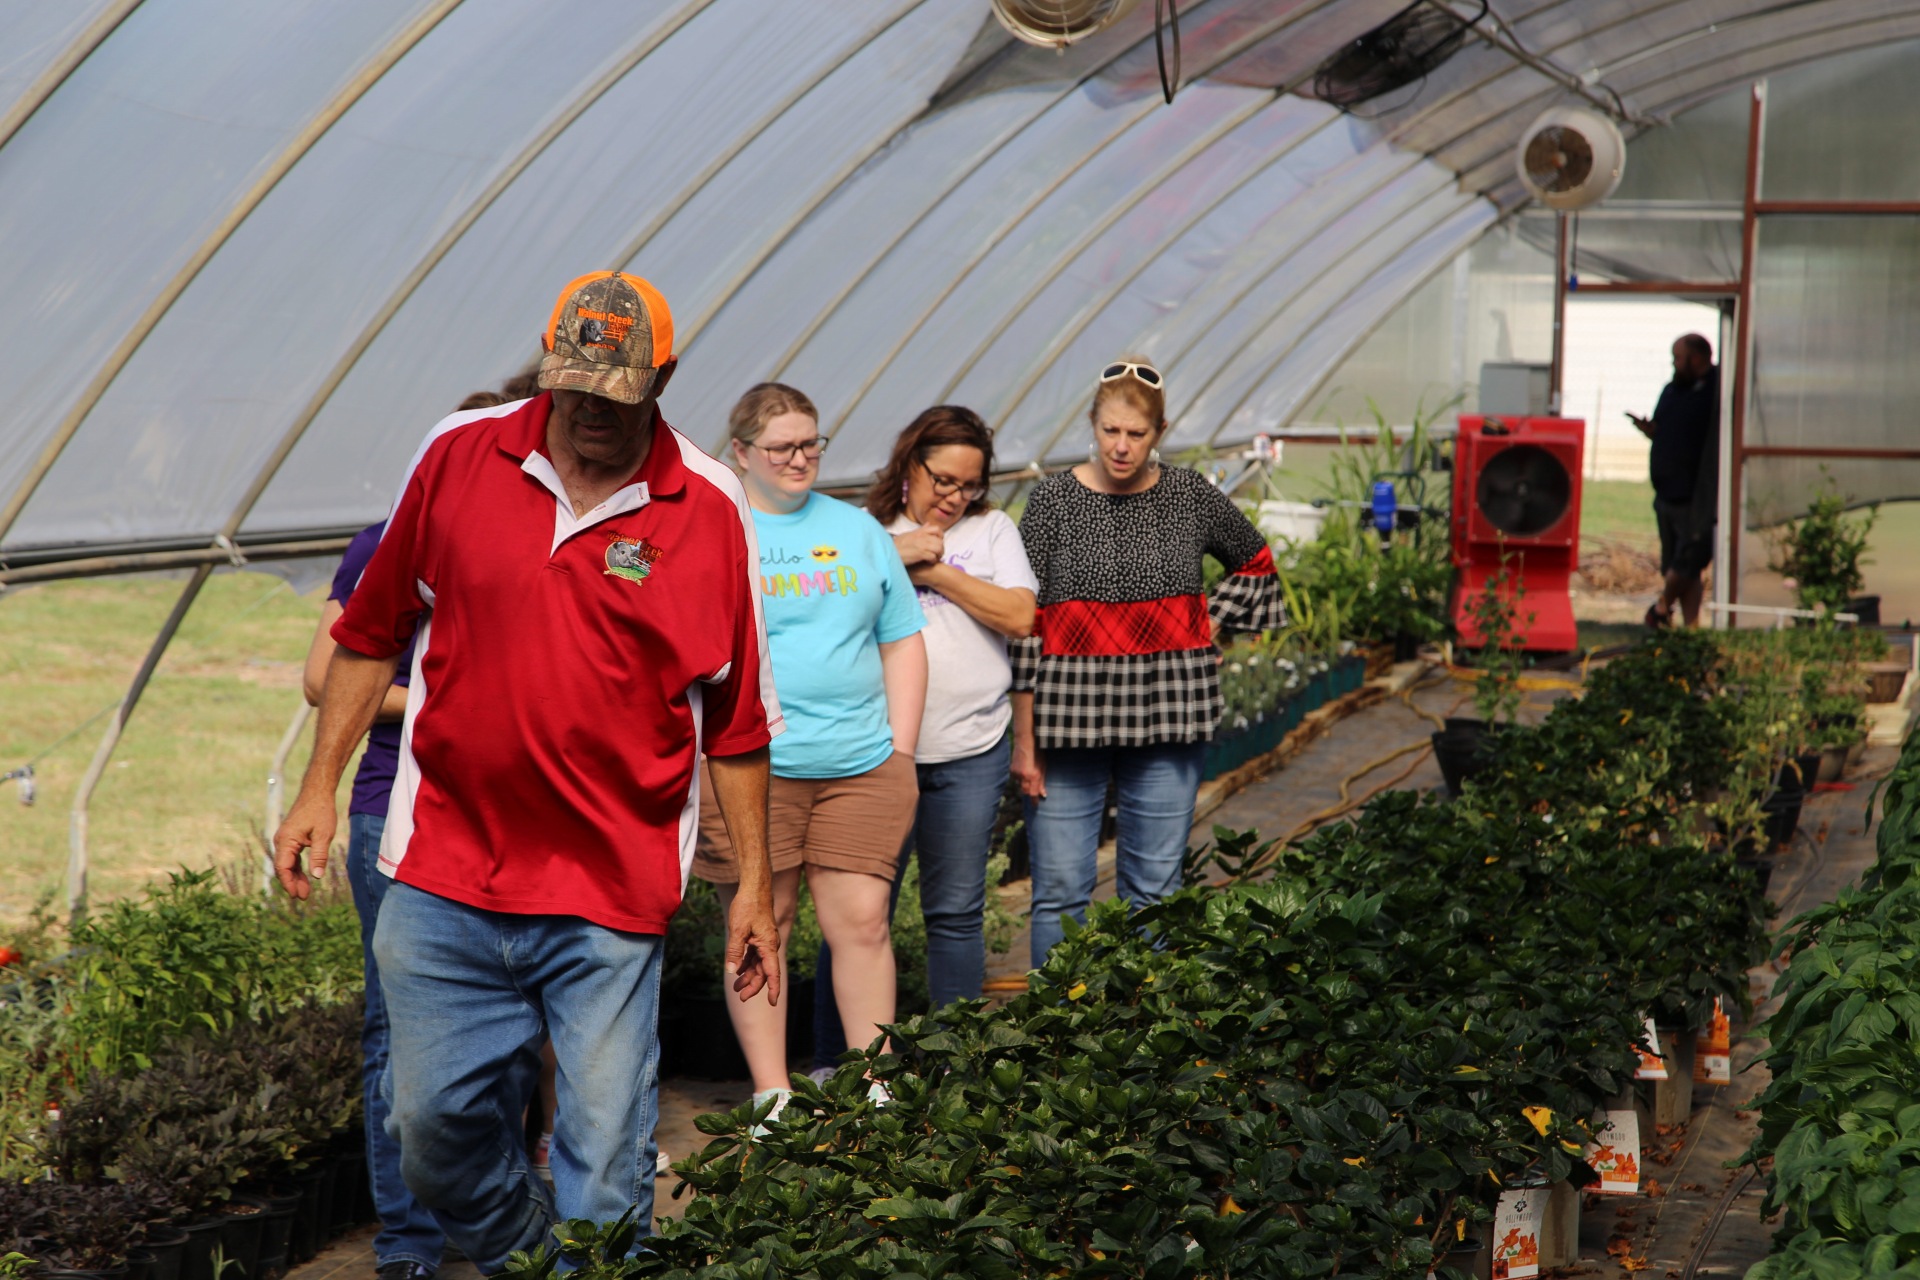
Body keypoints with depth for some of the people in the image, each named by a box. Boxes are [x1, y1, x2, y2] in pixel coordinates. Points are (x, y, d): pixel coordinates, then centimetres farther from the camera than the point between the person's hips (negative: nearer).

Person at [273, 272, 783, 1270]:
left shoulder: (709, 510, -3)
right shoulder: (457, 456, 1)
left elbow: (736, 720, 2)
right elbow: (372, 633, 12)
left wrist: (754, 881, 4)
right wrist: (319, 789, 10)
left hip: (610, 897, -2)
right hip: (442, 875, 2)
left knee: (604, 1167, 1)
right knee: (435, 1129, 10)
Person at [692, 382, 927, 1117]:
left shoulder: (857, 529, 15)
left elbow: (903, 642, 17)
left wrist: (900, 752, 8)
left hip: (860, 767, 3)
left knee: (862, 921, 0)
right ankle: (771, 1096, 12)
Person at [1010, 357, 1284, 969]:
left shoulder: (1190, 496, 3)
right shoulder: (1053, 500, -3)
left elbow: (1256, 563, 22)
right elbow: (1023, 624, -4)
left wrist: (1213, 620, 6)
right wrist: (1024, 738, -6)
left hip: (1167, 716, 2)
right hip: (1070, 716, -2)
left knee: (1154, 889, 8)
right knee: (1060, 890, -2)